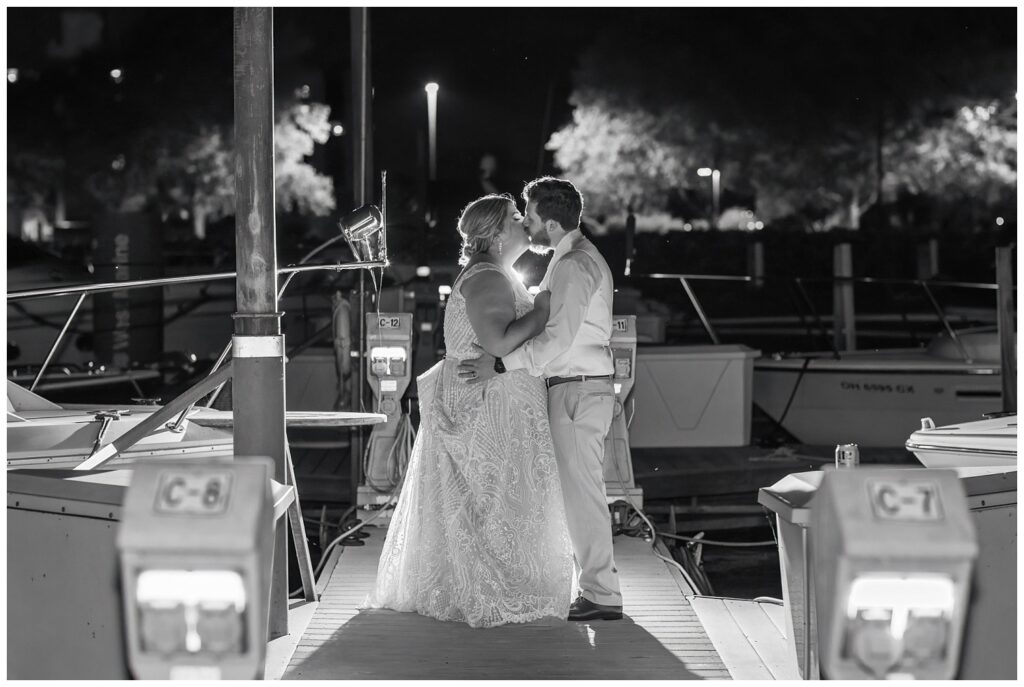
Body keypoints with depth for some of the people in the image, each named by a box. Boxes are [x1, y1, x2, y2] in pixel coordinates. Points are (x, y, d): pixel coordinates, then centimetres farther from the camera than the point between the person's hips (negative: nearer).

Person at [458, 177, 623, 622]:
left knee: (581, 490, -6)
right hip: (582, 388, 10)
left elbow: (558, 338, -25)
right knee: (581, 490, 14)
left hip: (577, 391, -10)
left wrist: (501, 364, -25)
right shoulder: (579, 258, 17)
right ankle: (596, 587, 20)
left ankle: (601, 596, -2)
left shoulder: (573, 266, -17)